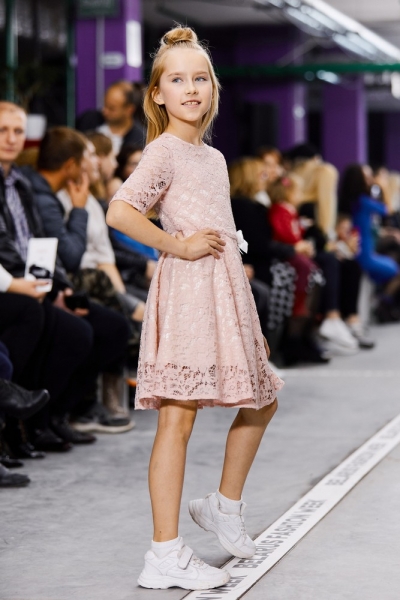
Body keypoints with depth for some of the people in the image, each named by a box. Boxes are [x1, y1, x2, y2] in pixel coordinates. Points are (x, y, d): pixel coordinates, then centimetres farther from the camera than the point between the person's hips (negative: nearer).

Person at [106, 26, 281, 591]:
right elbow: (119, 212, -21)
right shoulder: (164, 152, -7)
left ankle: (224, 504, 36)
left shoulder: (214, 157, 19)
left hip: (226, 290, 9)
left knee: (260, 402, 17)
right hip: (187, 289, -9)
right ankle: (166, 555, -8)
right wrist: (176, 246, -17)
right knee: (177, 415, -10)